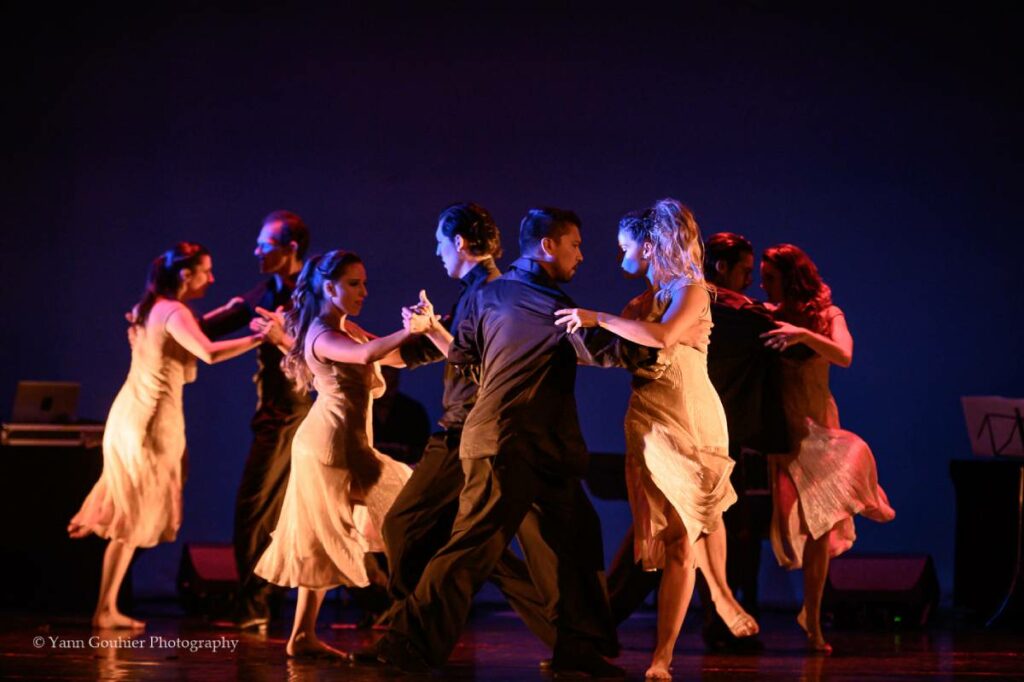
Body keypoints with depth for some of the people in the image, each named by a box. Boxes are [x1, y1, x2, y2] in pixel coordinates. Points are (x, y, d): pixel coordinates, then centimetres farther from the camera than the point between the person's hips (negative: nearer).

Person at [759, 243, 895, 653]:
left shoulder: (827, 315, 5)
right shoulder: (767, 318, 7)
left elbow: (844, 356, -13)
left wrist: (803, 335, -26)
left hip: (816, 425, 0)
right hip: (777, 427, 0)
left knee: (818, 525, -4)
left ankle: (812, 622, 1)